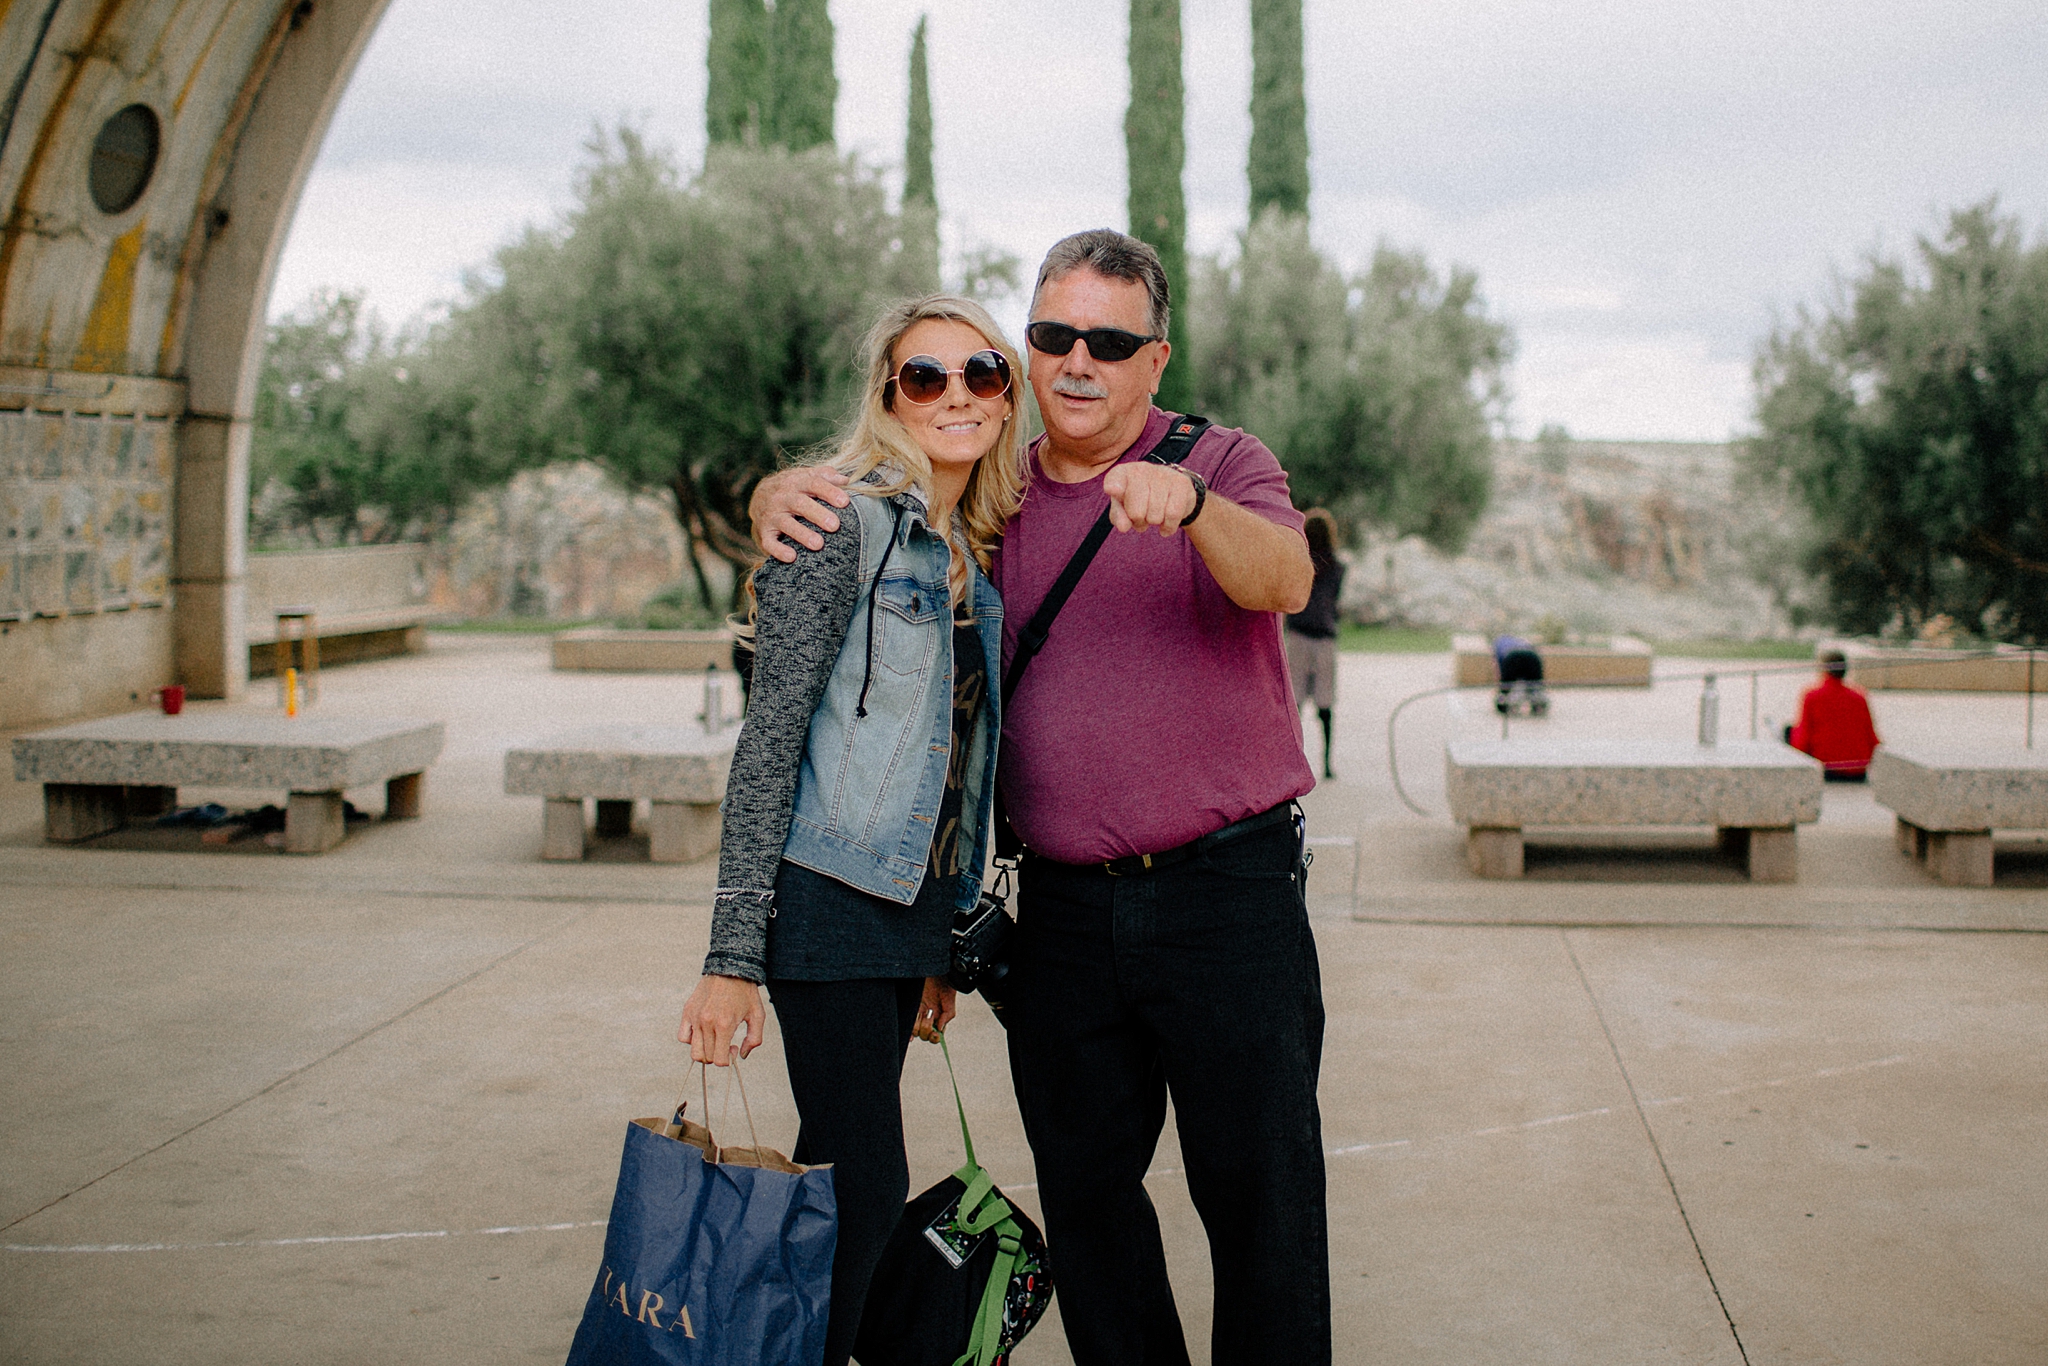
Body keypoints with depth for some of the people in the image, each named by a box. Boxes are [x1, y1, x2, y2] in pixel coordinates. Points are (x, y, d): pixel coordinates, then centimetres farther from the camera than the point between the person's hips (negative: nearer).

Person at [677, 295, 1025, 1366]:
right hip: (834, 896, -7)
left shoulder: (977, 554, 13)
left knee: (847, 1178, 13)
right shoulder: (847, 522, -11)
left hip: (915, 900, 7)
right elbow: (770, 736, -14)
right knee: (863, 1186, -5)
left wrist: (942, 946, 20)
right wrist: (733, 955, -17)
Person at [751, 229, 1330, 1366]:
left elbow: (1285, 580, -21)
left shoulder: (1224, 465, 0)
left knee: (1259, 1185, 0)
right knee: (1082, 1180, 11)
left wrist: (1189, 505, -42)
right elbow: (835, 505, 18)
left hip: (1226, 887, -4)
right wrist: (779, 498, -7)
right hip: (1064, 903, 4)